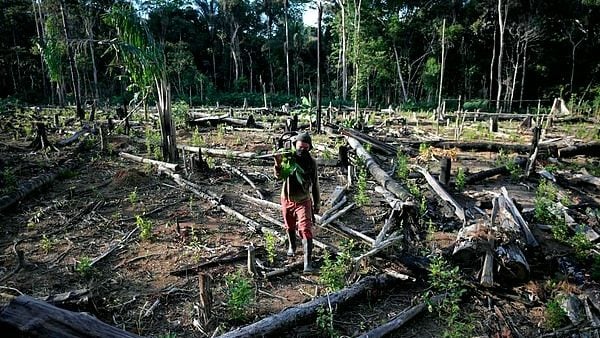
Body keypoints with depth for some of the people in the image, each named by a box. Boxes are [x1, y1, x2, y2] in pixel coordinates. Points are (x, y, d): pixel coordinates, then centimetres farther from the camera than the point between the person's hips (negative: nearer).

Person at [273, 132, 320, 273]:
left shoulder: (311, 162, -9)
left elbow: (315, 184, 0)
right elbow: (279, 176, -23)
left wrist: (316, 203, 4)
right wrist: (278, 163, -44)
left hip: (303, 201, -2)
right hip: (287, 199, 2)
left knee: (306, 231, -12)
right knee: (290, 227, 22)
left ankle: (308, 262, -10)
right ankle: (291, 247, 50)